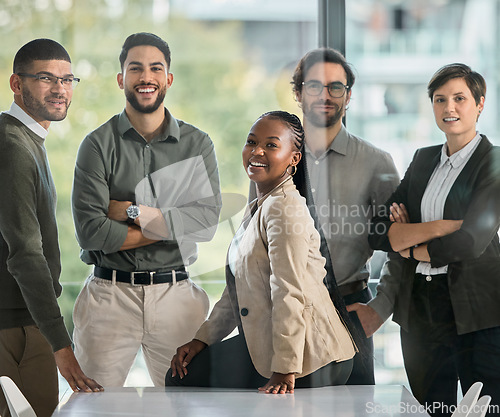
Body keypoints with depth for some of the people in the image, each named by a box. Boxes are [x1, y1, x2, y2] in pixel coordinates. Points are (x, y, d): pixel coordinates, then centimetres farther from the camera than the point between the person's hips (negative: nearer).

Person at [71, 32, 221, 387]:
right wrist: (171, 225, -8)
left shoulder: (197, 144, 7)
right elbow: (91, 231, -11)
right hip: (111, 294, -2)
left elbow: (208, 219, -7)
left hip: (175, 294, 2)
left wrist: (132, 212, -11)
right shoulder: (99, 145, 0)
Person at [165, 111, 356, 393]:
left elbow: (290, 293, -22)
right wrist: (202, 339, 14)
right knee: (181, 375, 10)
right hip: (264, 346, 10)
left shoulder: (284, 207, -16)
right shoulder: (257, 208, 17)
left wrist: (285, 371, -24)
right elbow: (238, 289, 21)